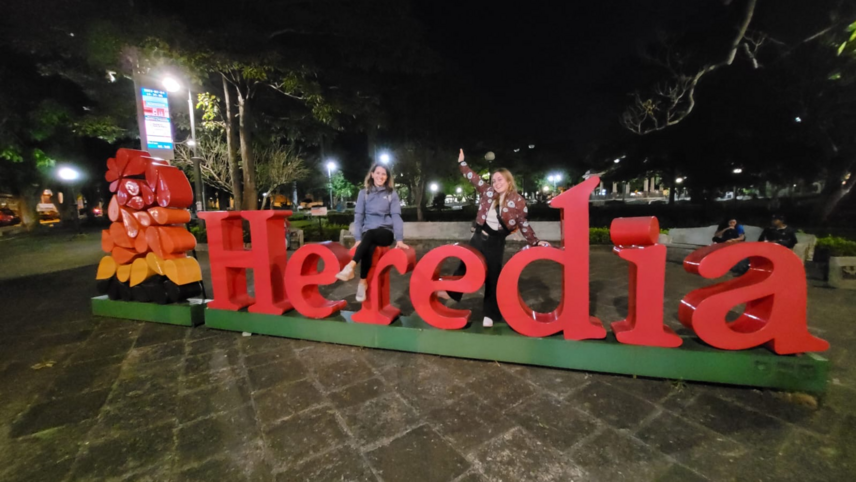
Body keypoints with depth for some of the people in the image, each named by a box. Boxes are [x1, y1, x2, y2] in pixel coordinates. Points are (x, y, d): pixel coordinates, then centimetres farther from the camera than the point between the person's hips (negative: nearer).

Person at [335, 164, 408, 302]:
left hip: (386, 232, -1)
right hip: (368, 233, 1)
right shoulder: (364, 193, 10)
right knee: (368, 248, -34)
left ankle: (350, 267, -43)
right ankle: (363, 282, -29)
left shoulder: (392, 194, 7)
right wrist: (358, 239, -9)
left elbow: (396, 216, -3)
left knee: (369, 234, -35)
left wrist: (399, 239, -14)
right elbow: (358, 216, 4)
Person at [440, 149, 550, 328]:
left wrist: (535, 242, -7)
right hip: (479, 236, 4)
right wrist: (462, 162, 10)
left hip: (496, 241, -3)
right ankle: (451, 292, 36)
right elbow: (473, 178, 10)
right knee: (465, 265, 14)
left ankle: (490, 314, 19)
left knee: (492, 276, 6)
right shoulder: (488, 192, 4)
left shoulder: (518, 201, -4)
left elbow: (524, 224, -1)